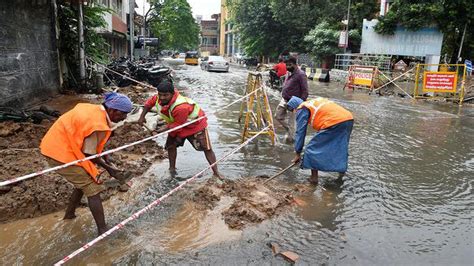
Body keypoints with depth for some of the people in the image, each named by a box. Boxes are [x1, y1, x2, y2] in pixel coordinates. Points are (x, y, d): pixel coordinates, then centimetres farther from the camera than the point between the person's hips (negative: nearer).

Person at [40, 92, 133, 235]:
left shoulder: (94, 109, 2)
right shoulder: (98, 125, -26)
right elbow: (89, 154, -16)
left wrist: (107, 163, 8)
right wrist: (109, 168, -4)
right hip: (62, 154, -9)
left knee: (83, 182, 24)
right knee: (93, 189, -4)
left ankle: (69, 214, 41)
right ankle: (103, 231, 1)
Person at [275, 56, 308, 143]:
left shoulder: (301, 74, -17)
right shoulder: (289, 73, 9)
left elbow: (305, 91, -18)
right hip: (284, 100, 9)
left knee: (290, 121, 0)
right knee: (278, 116, 16)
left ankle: (290, 138, 17)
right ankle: (290, 130, 32)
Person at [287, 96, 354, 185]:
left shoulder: (302, 109, 8)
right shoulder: (316, 102, 31)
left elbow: (300, 132, 5)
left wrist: (298, 153, 10)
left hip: (334, 123, -8)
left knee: (313, 149, 7)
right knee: (341, 150, 24)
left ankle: (314, 177, 12)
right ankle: (341, 175, 35)